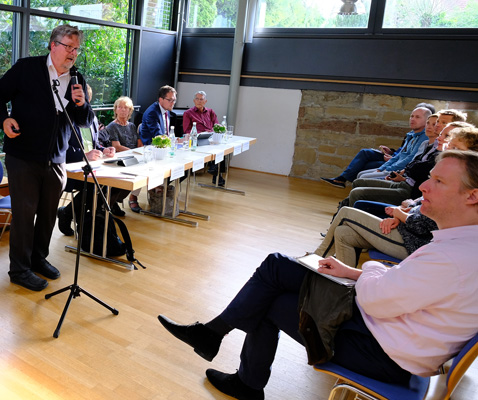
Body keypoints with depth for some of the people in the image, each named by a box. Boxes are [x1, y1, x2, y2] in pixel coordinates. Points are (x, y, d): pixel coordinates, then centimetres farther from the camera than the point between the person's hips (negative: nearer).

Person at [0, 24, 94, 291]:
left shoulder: (78, 81, 7)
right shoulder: (26, 68, -3)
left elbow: (86, 122, 6)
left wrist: (81, 103, -14)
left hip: (56, 160, 4)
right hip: (23, 157, -4)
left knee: (49, 212, 14)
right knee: (24, 212, 1)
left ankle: (39, 258, 33)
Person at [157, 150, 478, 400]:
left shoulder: (451, 260, -30)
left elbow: (373, 298, -25)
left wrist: (371, 269, -3)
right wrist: (353, 272, 1)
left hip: (385, 356, -9)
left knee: (267, 303, 2)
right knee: (276, 265, -1)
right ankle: (212, 332, 11)